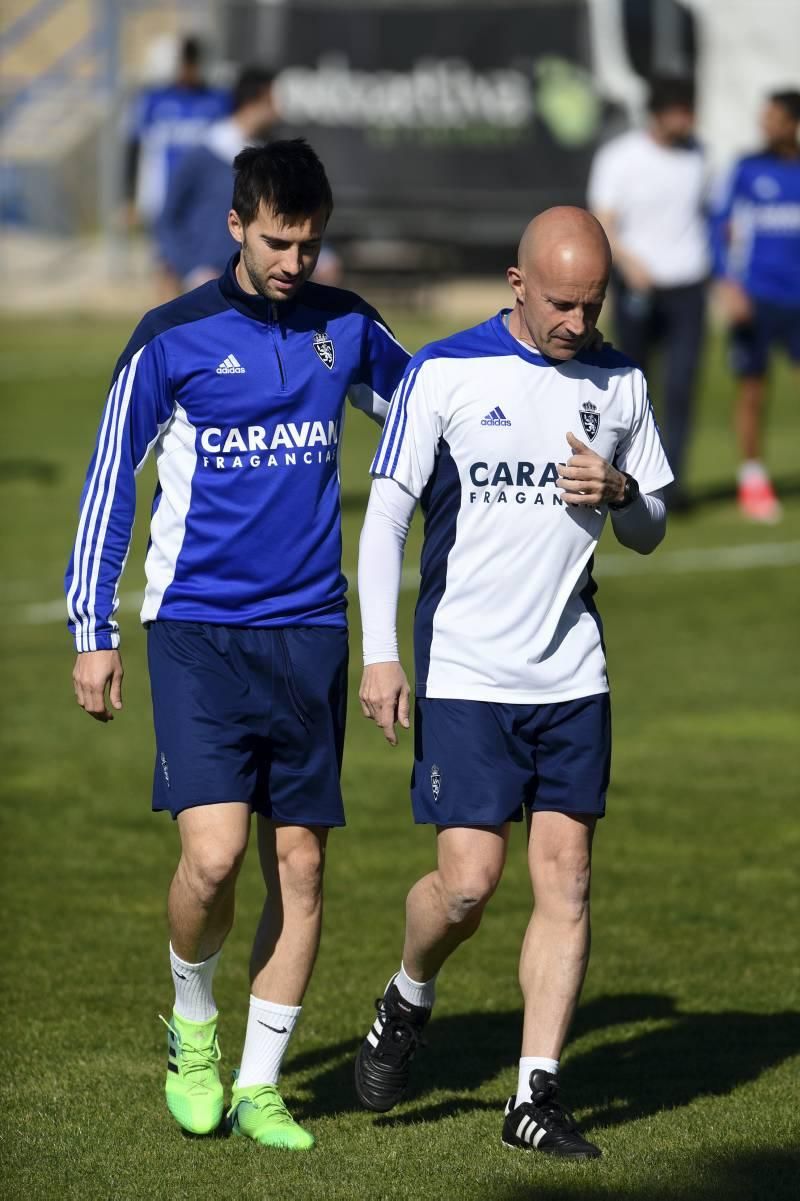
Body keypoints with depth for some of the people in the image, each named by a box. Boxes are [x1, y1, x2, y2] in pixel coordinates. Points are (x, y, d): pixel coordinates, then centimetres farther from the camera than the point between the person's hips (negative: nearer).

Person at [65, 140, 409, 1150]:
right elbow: (110, 480, 3)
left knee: (299, 866, 2)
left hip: (309, 631, 4)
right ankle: (191, 1022, 13)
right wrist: (93, 632, 1)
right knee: (212, 854, -16)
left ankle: (259, 1086, 13)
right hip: (196, 629, -3)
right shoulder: (174, 339, -4)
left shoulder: (345, 329, 6)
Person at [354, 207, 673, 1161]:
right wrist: (380, 654, -14)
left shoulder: (619, 385, 8)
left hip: (572, 677, 4)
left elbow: (649, 532, 17)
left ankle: (536, 1095, 4)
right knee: (467, 881, -10)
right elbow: (385, 514, -5)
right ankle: (408, 1002, 22)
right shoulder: (443, 374, -5)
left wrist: (618, 492, -7)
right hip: (464, 677, -4)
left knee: (566, 882, -2)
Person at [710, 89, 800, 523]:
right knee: (753, 392, 0)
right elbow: (719, 226, 1)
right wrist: (727, 285, -10)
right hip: (754, 299, -1)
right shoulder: (746, 170, 1)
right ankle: (752, 480, 11)